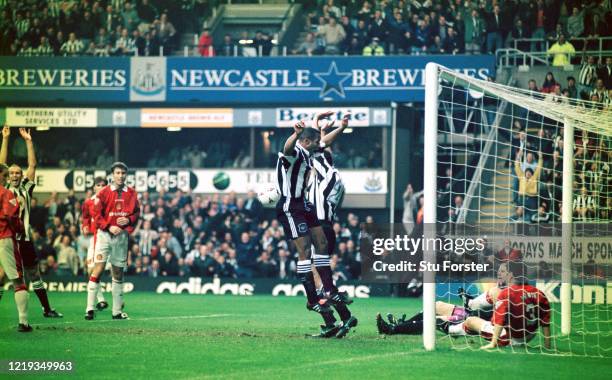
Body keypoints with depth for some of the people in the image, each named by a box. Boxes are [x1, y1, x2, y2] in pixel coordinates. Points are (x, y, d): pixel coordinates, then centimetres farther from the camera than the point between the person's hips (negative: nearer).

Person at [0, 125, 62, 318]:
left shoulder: (26, 188, 12)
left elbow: (32, 166, 11)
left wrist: (28, 141, 8)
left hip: (24, 238, 3)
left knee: (34, 275, 12)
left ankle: (47, 309, 20)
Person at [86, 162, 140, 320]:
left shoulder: (131, 193, 7)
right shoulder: (104, 192, -3)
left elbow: (136, 212, 12)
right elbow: (97, 214, -5)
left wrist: (129, 220, -9)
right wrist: (109, 227, -16)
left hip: (122, 235, 4)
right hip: (105, 234, -4)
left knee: (118, 273, 10)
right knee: (98, 270, -11)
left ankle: (117, 311, 17)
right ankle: (90, 308, -11)